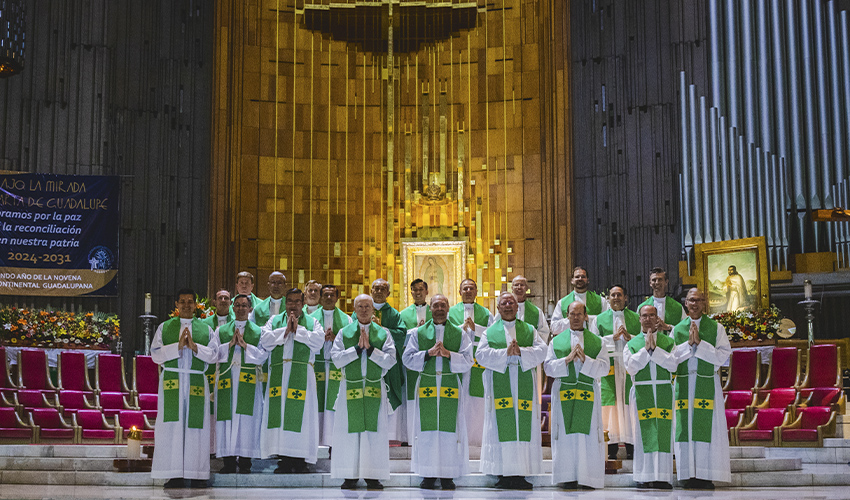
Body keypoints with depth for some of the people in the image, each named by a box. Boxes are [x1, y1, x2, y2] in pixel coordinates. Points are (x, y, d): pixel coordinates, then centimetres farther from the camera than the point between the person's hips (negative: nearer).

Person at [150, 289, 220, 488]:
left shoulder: (206, 330, 12)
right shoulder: (164, 328, 11)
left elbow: (213, 355, 2)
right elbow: (155, 354, 1)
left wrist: (194, 346, -12)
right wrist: (178, 346, -11)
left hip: (196, 382, 1)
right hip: (171, 381, -1)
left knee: (195, 426, -1)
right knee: (172, 426, -5)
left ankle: (196, 474, 3)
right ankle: (174, 476, -3)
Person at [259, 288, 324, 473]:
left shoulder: (312, 322, 14)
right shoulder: (274, 321, 17)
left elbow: (318, 341, -4)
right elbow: (265, 340, 2)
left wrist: (298, 329, -5)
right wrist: (286, 329, -4)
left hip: (302, 375, -1)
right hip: (279, 374, 1)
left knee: (301, 414, -7)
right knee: (279, 412, -5)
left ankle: (300, 458, -4)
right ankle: (284, 459, -3)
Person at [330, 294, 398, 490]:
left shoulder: (383, 333, 7)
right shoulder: (344, 333, 7)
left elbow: (390, 361, -3)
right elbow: (336, 358, -3)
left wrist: (370, 349, -13)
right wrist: (357, 348, -12)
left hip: (375, 388, 0)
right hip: (350, 388, 0)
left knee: (375, 431, -1)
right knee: (349, 431, -1)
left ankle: (372, 477, 5)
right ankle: (350, 476, 6)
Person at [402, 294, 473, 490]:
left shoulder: (459, 334, 8)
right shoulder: (419, 332, 9)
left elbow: (467, 361, 0)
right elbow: (407, 358, 2)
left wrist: (448, 354, -14)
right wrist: (429, 353, -11)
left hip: (451, 387, 0)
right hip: (426, 386, 0)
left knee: (449, 429, -1)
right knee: (427, 430, 0)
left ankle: (447, 475, 5)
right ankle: (429, 475, 6)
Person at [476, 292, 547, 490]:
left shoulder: (529, 330, 15)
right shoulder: (490, 332, 13)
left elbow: (541, 350, 2)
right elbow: (481, 354, -2)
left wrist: (521, 352, -15)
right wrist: (505, 353, -15)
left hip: (524, 384, 1)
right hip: (499, 385, -1)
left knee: (524, 426, -5)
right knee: (501, 427, -6)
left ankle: (520, 473, -3)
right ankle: (503, 474, -4)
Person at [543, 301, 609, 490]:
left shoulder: (597, 342, 10)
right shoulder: (557, 341, 11)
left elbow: (604, 368, 1)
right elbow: (548, 367, 3)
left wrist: (584, 359, -12)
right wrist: (567, 359, -11)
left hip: (588, 394, 0)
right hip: (563, 394, 0)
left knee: (588, 436, -3)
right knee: (566, 436, -3)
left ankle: (587, 478, 2)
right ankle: (567, 477, 2)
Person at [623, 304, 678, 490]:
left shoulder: (668, 342, 11)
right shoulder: (632, 344, 10)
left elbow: (673, 364, -4)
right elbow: (631, 367, -4)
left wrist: (655, 348, -8)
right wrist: (646, 349, -8)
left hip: (664, 393, 0)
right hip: (642, 393, 0)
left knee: (663, 432, -5)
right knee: (644, 433, -4)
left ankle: (662, 476, -3)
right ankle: (645, 476, -1)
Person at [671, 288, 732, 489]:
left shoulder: (716, 328, 4)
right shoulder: (677, 329, 11)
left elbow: (722, 357, -4)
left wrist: (699, 342, -12)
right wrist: (689, 344, -8)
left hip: (708, 384, -2)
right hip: (683, 384, 2)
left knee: (707, 428, -6)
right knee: (685, 427, -1)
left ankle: (706, 476, -2)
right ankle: (689, 476, 4)